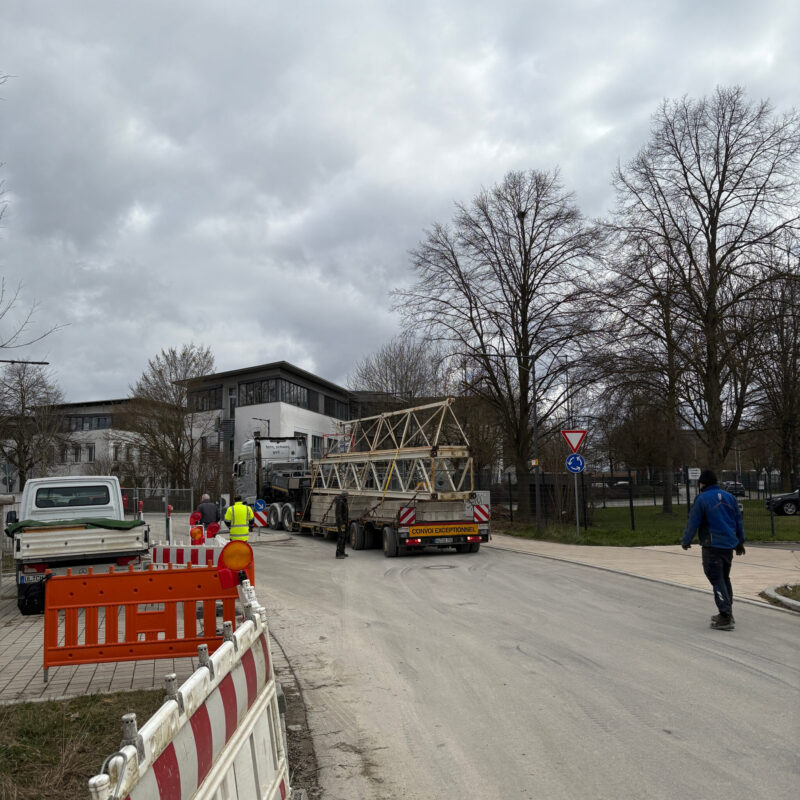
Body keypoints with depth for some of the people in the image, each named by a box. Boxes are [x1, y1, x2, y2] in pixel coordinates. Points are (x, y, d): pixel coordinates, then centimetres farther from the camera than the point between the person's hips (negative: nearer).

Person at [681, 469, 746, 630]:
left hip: (712, 546, -7)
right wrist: (740, 542, 23)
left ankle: (725, 618, -9)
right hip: (729, 545, 7)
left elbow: (693, 523, -9)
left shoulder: (702, 499, -11)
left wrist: (686, 541, 5)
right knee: (725, 578, 19)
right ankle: (727, 613, 26)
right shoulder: (729, 497, 9)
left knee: (717, 581, -4)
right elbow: (739, 521, 14)